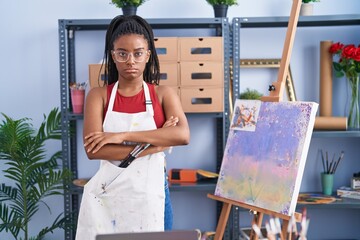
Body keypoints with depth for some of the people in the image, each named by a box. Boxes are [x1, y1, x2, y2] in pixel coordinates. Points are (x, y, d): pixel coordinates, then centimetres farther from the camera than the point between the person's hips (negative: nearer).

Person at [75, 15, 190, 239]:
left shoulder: (163, 94, 2)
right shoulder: (98, 96, 1)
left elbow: (183, 135, -15)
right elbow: (93, 150, -12)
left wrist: (123, 136, -20)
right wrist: (154, 144, -16)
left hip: (150, 194, 0)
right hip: (108, 194, 0)